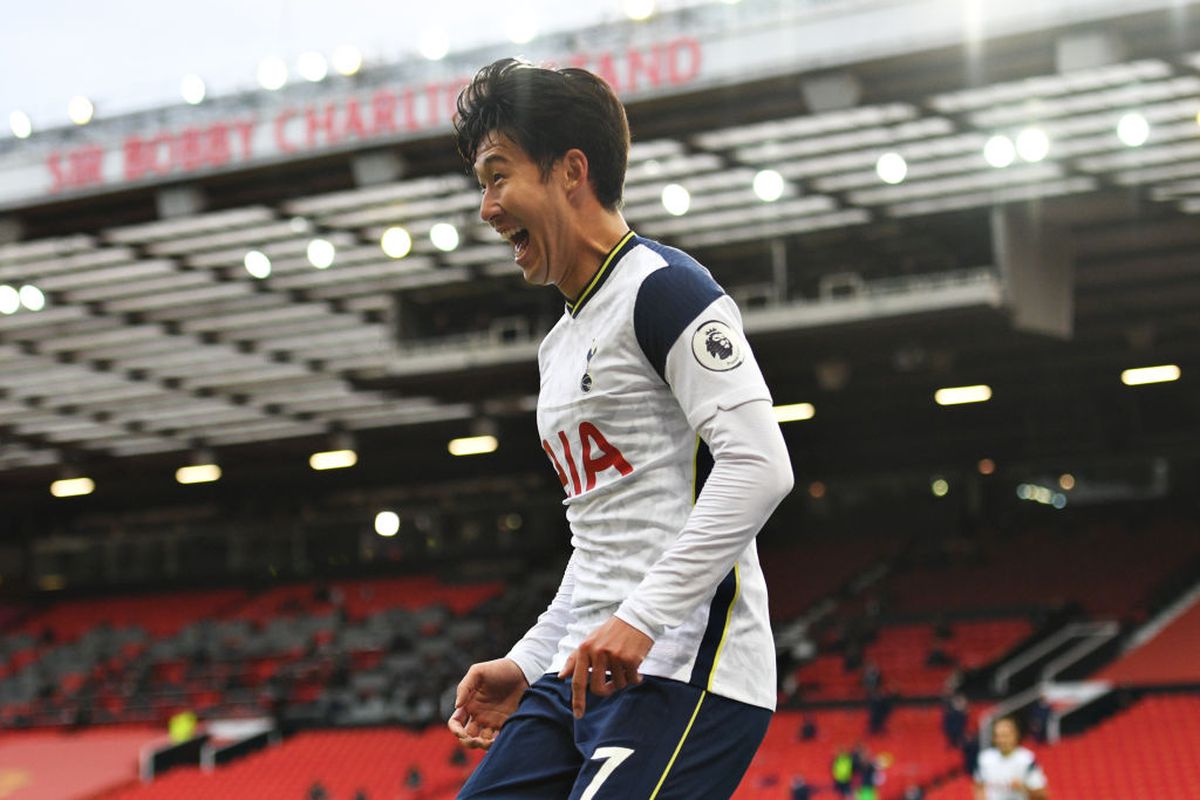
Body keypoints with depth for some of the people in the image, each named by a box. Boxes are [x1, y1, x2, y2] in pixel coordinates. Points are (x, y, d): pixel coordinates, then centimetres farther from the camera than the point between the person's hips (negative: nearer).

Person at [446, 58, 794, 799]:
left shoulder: (663, 286, -6)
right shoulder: (562, 341, 23)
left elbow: (759, 466, -18)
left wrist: (643, 619, -23)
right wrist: (528, 664, 21)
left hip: (682, 674, -9)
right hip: (587, 674, 9)